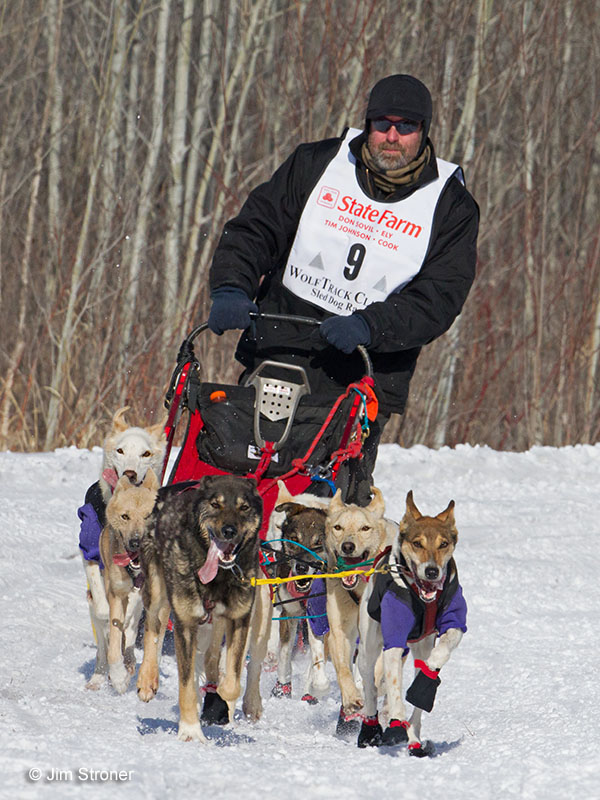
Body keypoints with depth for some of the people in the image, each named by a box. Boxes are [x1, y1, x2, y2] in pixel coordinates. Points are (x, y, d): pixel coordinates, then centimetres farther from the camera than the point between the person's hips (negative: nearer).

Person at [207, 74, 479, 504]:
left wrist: (368, 326, -24)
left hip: (363, 382, -2)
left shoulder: (452, 208, 1)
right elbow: (254, 229, 8)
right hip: (279, 357, 2)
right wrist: (231, 287, -12)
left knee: (344, 495, -12)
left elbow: (438, 300, -8)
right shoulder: (316, 165, 6)